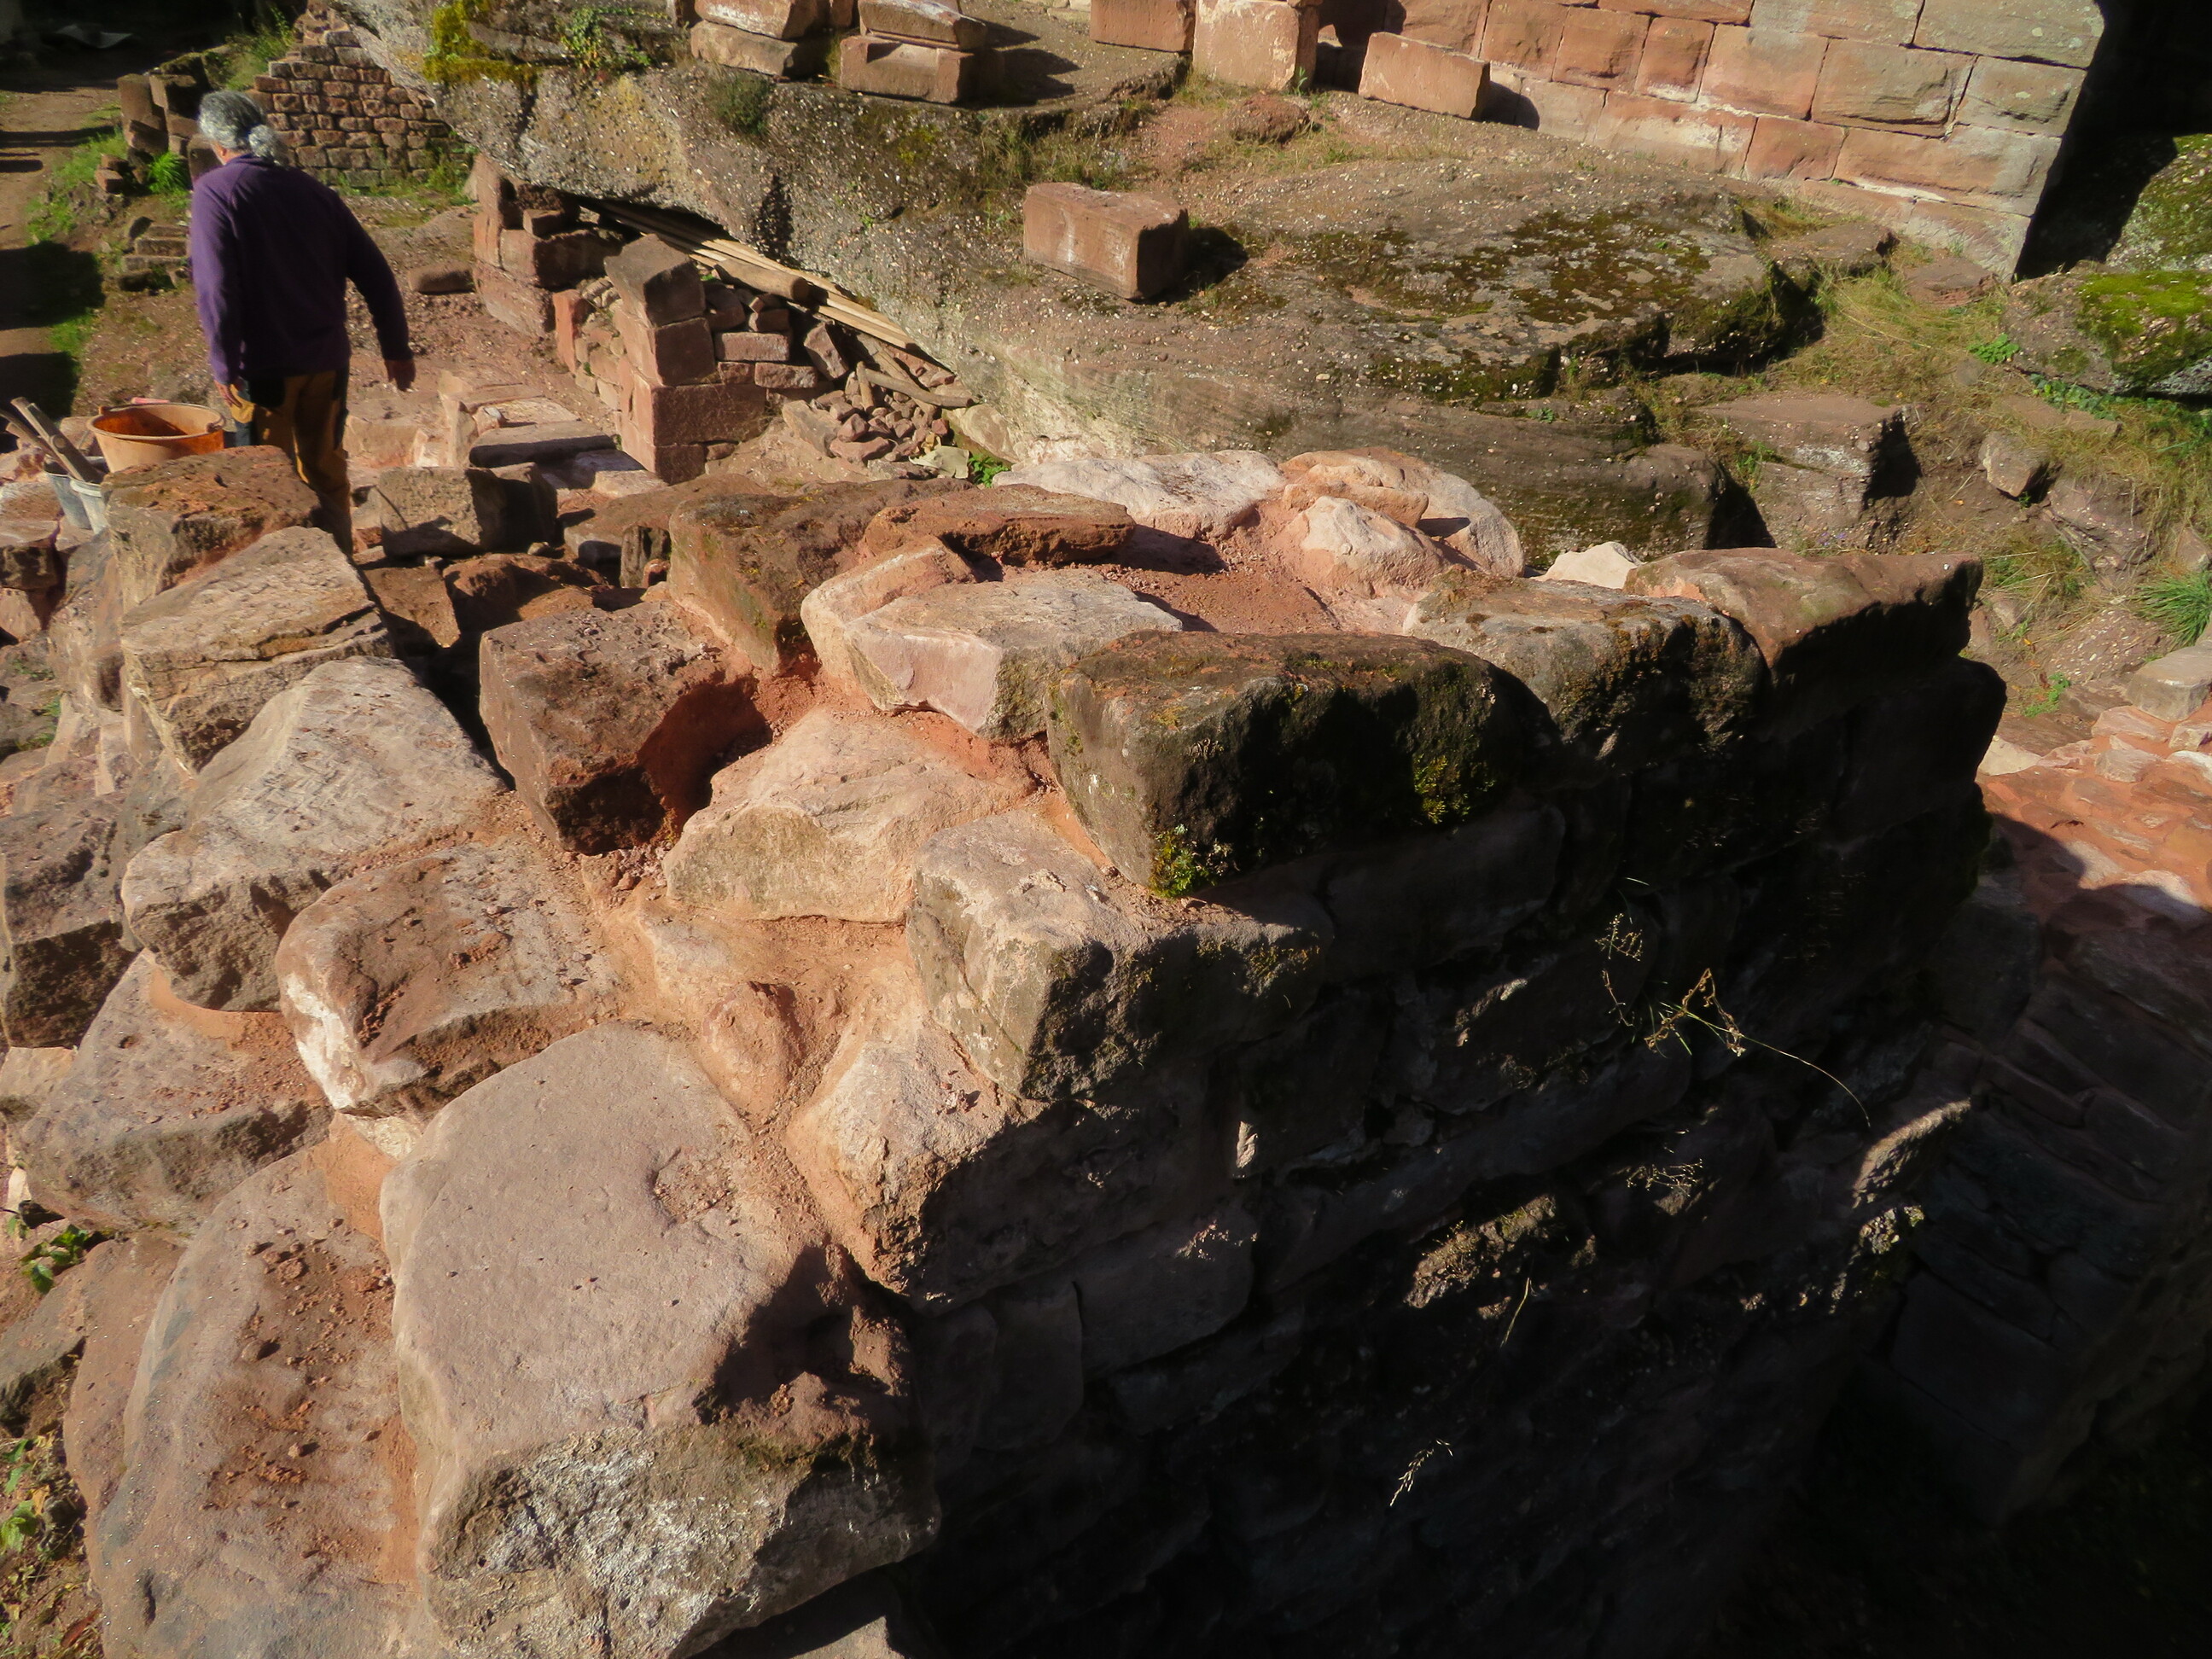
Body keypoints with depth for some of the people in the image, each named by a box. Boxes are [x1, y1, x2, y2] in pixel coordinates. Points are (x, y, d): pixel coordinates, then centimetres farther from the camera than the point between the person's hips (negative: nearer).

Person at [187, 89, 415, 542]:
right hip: (327, 364, 5)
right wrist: (397, 348, 11)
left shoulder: (215, 191, -7)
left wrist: (224, 365, -14)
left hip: (262, 369, -5)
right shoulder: (314, 191, 8)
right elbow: (374, 272, 6)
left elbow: (215, 285, -17)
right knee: (327, 475, 16)